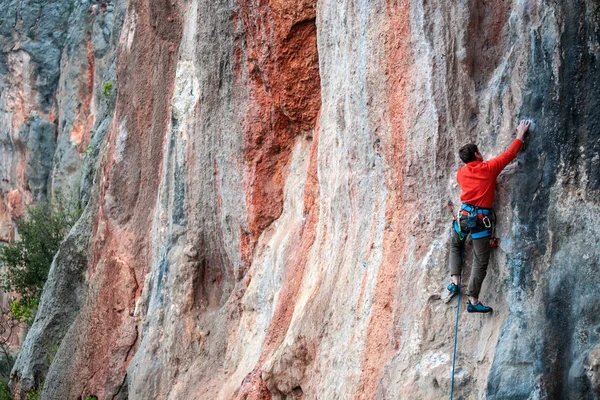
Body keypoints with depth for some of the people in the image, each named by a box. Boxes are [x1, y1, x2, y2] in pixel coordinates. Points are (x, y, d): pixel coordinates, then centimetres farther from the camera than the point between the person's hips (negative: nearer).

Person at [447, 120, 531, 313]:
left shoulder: (461, 173, 5)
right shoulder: (489, 168, -6)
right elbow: (510, 154, 2)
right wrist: (520, 135, 12)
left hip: (464, 215, 4)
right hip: (482, 219, -4)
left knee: (455, 246, 31)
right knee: (480, 261, 0)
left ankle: (455, 281, 16)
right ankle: (473, 300, -1)